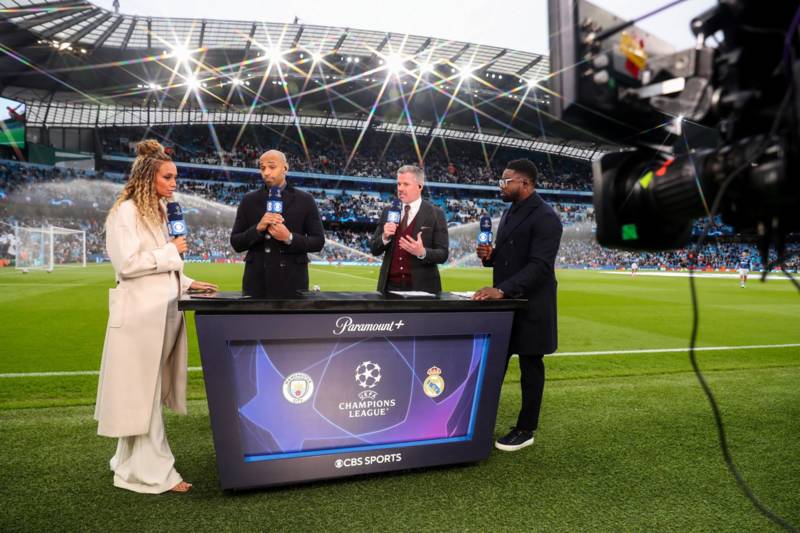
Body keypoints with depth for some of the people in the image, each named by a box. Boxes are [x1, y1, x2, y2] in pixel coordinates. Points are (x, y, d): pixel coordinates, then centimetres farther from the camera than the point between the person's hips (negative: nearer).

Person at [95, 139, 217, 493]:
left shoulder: (158, 212, 18)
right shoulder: (126, 212, -9)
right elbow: (127, 263, -18)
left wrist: (188, 285, 13)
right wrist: (171, 251, -11)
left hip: (163, 311, 8)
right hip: (140, 314, -8)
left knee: (148, 391, 13)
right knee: (142, 391, -3)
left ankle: (134, 463, 24)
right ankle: (151, 471, 3)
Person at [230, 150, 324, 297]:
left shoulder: (305, 200, 3)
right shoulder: (249, 200, 7)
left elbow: (318, 241, 1)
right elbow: (236, 243, 5)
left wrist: (289, 238, -15)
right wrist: (258, 228, -13)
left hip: (292, 282, -1)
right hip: (256, 282, 1)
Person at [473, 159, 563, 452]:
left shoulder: (545, 217, -16)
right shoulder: (509, 212, 13)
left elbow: (540, 266, -24)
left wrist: (502, 289, -32)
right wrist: (489, 255, -1)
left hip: (530, 306, -8)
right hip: (505, 303, 8)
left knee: (530, 367, 6)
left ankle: (526, 429, 20)